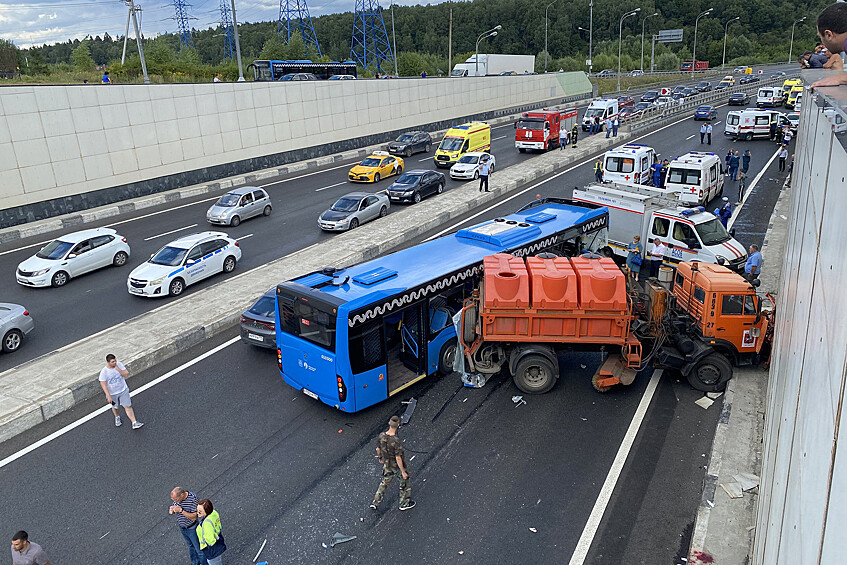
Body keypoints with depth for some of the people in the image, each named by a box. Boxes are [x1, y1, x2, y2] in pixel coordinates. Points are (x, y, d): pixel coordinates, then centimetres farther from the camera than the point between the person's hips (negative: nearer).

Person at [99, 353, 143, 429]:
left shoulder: (119, 364, -14)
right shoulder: (104, 372, -22)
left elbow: (126, 374, -15)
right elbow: (103, 385, -18)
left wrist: (118, 369, -30)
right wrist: (108, 396, -20)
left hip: (123, 390, 1)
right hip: (112, 394, -1)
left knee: (128, 406, 2)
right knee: (115, 407, 22)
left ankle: (134, 423, 5)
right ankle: (117, 417, 54)